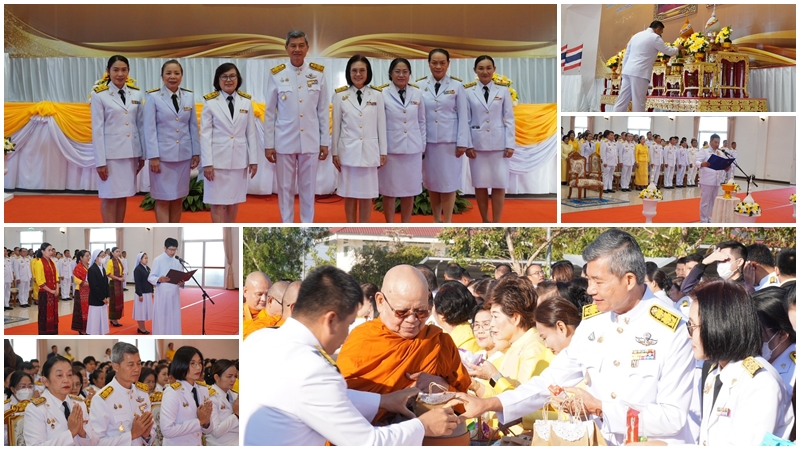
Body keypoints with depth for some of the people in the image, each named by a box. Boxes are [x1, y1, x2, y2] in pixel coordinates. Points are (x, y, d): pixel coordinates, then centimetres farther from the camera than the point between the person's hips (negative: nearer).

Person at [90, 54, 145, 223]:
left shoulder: (136, 94, 5)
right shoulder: (100, 95, -7)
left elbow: (141, 126, 9)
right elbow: (97, 129, -7)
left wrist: (142, 154, 8)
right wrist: (100, 161, -10)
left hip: (131, 151, 4)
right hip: (111, 152, -4)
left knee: (123, 195, 10)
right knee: (109, 196, 2)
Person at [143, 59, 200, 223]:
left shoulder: (189, 96, 5)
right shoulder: (153, 97, -6)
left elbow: (193, 126, 9)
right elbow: (149, 128, -8)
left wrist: (196, 152, 6)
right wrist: (153, 156, -13)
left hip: (184, 154, 4)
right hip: (162, 155, -4)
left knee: (178, 198, 9)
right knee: (163, 199, 0)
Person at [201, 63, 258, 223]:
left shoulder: (246, 102, 5)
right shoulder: (210, 102, -3)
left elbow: (251, 133, 7)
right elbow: (205, 135, -5)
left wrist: (253, 159, 3)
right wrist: (207, 163, -11)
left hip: (239, 158, 3)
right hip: (218, 158, -3)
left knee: (234, 200, 10)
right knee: (217, 201, 0)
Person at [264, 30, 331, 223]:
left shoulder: (318, 74, 1)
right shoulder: (276, 75, -2)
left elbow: (323, 111, 5)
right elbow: (269, 113, 2)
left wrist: (325, 141, 3)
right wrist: (268, 144, -1)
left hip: (310, 141, 1)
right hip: (284, 141, -1)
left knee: (308, 189, 7)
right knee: (285, 188, 6)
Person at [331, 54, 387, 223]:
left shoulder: (376, 95, 2)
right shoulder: (340, 95, 0)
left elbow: (381, 124, 4)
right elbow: (336, 126, 4)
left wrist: (383, 152, 2)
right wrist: (334, 152, 3)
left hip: (369, 150, 1)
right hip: (348, 150, 0)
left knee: (367, 194, 5)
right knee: (350, 194, 5)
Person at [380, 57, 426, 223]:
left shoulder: (417, 93, 6)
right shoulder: (383, 94, -4)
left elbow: (421, 121, 12)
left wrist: (422, 144, 8)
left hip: (412, 148, 3)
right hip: (390, 148, -3)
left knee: (410, 189, 8)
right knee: (389, 190, 4)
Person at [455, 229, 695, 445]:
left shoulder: (671, 331, -13)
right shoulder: (592, 322, 3)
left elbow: (673, 417, -15)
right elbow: (553, 379, 5)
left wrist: (600, 408, -15)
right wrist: (488, 404, -4)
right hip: (604, 443, 4)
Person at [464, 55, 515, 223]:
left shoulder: (503, 90, 1)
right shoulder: (468, 91, 0)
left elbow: (509, 118, 2)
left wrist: (510, 144, -3)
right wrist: (468, 144, -4)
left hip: (499, 143, 0)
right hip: (477, 143, 0)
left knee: (499, 184, -1)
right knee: (480, 184, 4)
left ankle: (496, 223, 6)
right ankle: (485, 221, 16)